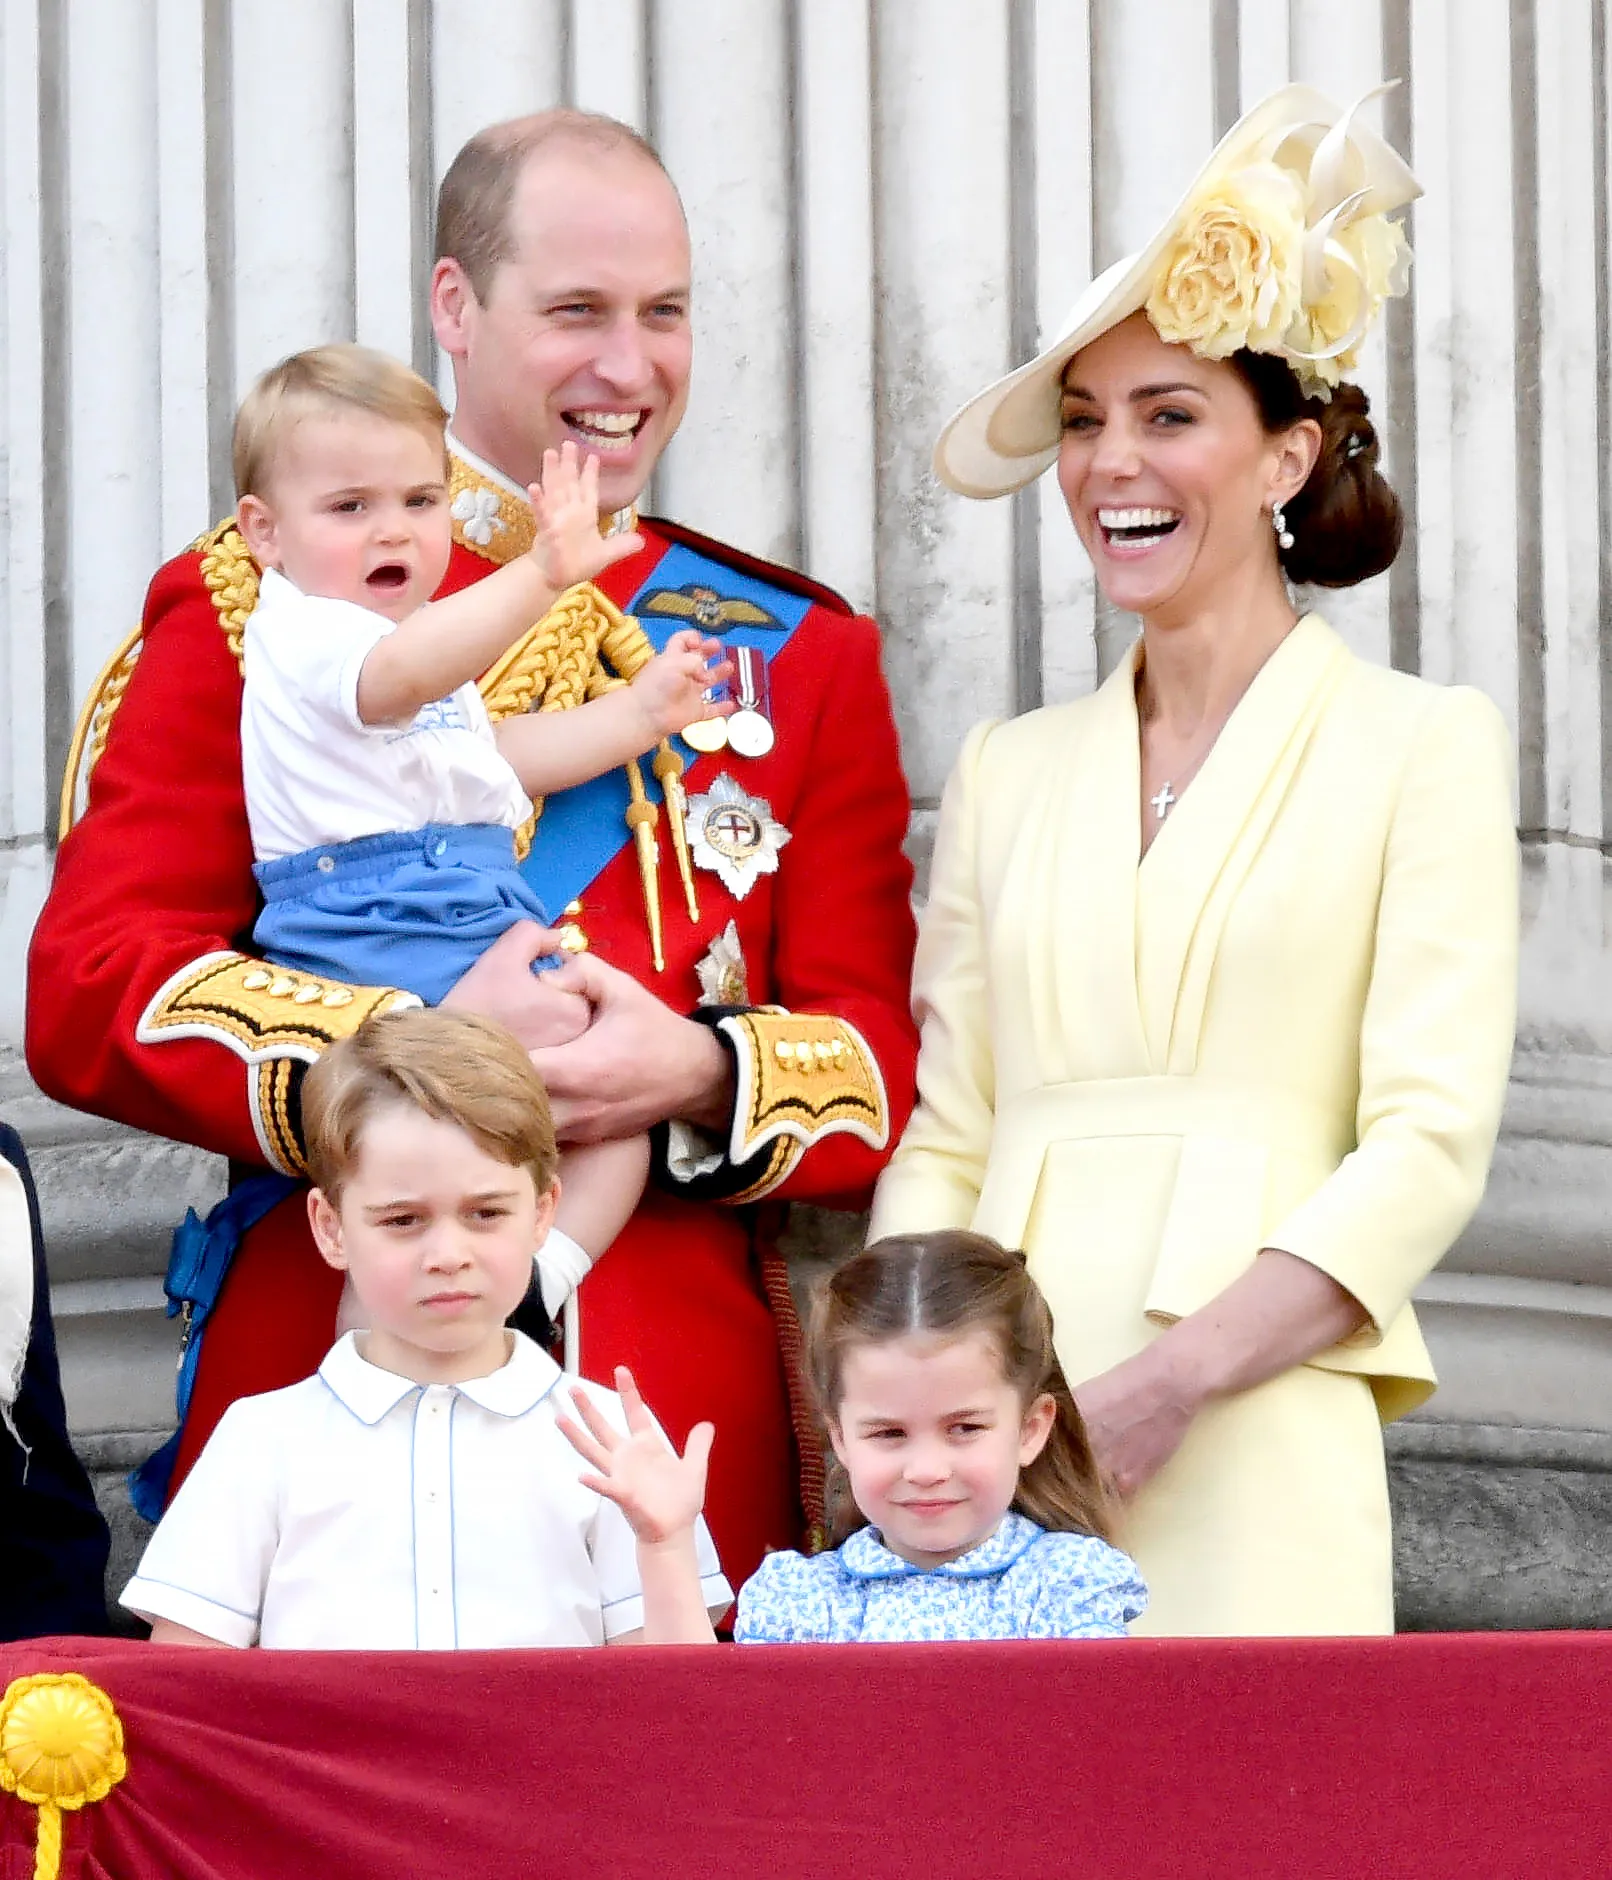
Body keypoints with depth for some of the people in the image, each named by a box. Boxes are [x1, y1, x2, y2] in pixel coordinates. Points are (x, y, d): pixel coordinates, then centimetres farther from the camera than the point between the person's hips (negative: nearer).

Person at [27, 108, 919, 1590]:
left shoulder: (800, 655, 15)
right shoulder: (256, 607, 7)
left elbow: (893, 1065, 10)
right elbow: (87, 992, -2)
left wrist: (702, 1074, -13)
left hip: (689, 1413, 2)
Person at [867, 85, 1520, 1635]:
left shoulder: (1421, 746, 5)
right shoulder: (1010, 771, 17)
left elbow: (1431, 1142, -4)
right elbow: (939, 1141, 15)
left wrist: (1170, 1377, -15)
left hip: (1248, 1463, -3)